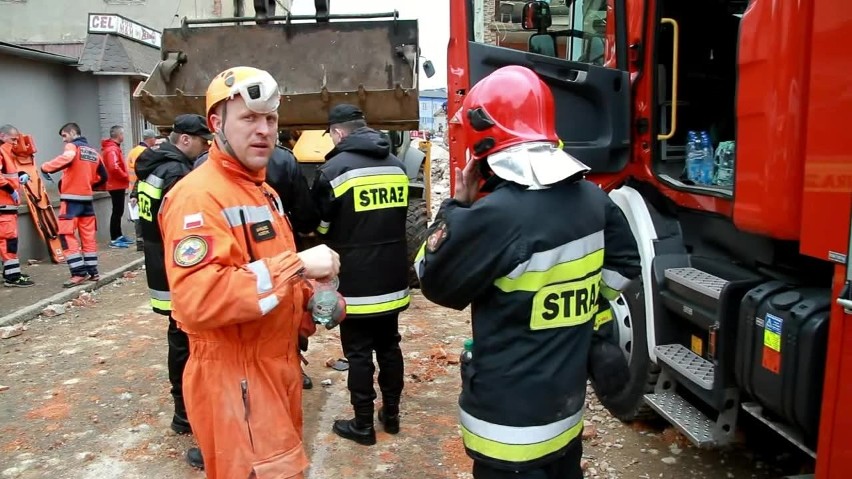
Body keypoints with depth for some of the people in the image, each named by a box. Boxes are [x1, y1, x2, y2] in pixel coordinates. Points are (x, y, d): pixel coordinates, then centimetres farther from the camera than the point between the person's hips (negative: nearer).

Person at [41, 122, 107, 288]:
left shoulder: (72, 146, -5)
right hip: (87, 198, 7)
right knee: (88, 235, 12)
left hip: (71, 198, -7)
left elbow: (66, 159, -29)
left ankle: (79, 272, -10)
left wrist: (45, 167, -17)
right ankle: (92, 271, 16)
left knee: (67, 234, -4)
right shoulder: (93, 152, 14)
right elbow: (103, 177, 18)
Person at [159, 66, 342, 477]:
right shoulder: (198, 196, -19)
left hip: (277, 365, 10)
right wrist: (297, 265, -31)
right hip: (234, 377, -9)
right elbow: (196, 299, -32)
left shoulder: (263, 191, 13)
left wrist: (313, 300, 3)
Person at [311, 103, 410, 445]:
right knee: (389, 346, 17)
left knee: (359, 354, 5)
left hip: (355, 282, -6)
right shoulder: (397, 165, 7)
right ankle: (391, 414, 28)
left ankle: (363, 425, 15)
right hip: (393, 279, 6)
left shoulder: (334, 169, -11)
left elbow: (319, 225, 0)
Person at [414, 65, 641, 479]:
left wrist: (459, 204, -6)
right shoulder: (591, 197, -2)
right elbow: (624, 262, 14)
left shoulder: (496, 215, -27)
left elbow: (435, 282, -12)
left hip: (509, 423, -7)